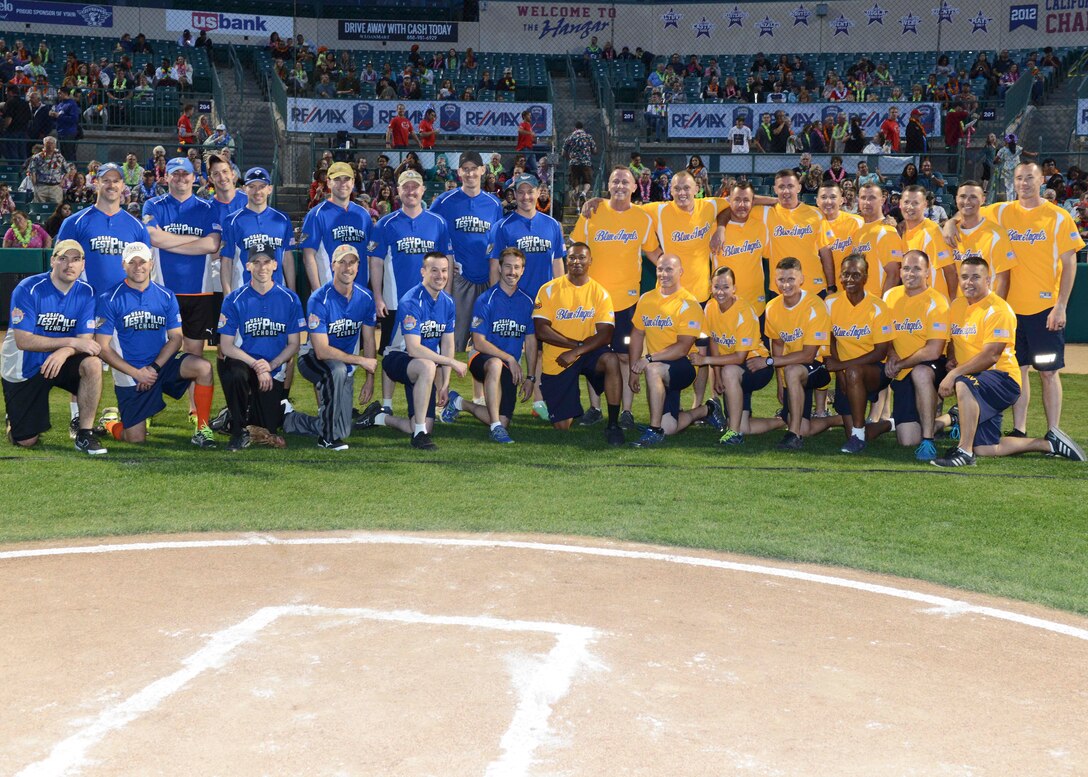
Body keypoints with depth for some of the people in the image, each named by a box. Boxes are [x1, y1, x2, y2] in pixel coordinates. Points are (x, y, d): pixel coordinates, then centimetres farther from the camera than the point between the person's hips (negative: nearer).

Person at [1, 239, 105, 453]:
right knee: (26, 441, -2)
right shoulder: (28, 289, -18)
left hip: (61, 363, 2)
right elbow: (23, 341, -24)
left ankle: (84, 433, -18)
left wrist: (64, 352, -34)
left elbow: (85, 340, -11)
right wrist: (71, 342, -31)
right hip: (24, 370, -2)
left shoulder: (86, 293, -7)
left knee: (93, 363, -31)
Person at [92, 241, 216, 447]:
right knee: (136, 439, -7)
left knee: (203, 367, -26)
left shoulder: (166, 296, 4)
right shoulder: (109, 300, -6)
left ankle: (202, 430, -16)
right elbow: (103, 348, -9)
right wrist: (136, 373, -15)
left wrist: (154, 367, -13)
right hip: (129, 374, -3)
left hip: (162, 363, 3)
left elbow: (175, 337, 2)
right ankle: (110, 420, 29)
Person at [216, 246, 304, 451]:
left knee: (266, 430, -4)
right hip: (243, 362, -1)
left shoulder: (290, 299, -1)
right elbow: (226, 346, -8)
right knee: (235, 374, -38)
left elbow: (293, 344, 2)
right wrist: (256, 365, -20)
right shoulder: (234, 299, -6)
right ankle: (238, 430, -15)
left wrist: (270, 366, -14)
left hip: (274, 370, 1)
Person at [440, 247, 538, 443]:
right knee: (496, 364, -43)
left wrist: (530, 377, 7)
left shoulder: (526, 302, 6)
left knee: (503, 421, -9)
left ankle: (461, 403, 18)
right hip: (482, 359, -5)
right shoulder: (485, 300, -8)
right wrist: (509, 358, -18)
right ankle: (496, 427, -37)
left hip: (511, 368, 5)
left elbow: (531, 342, 12)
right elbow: (479, 343, -12)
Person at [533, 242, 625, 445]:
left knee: (611, 360, -35)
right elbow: (541, 330, -12)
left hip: (588, 352, 0)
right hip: (556, 360, 0)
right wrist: (577, 343, -17)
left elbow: (605, 335, -11)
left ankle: (613, 424, -24)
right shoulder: (549, 289, -4)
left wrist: (576, 352, -23)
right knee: (562, 426, -3)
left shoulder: (600, 293, -2)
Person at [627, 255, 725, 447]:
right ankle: (706, 411, 29)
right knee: (669, 428, -3)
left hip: (684, 365, -6)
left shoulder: (688, 304, -10)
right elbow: (637, 335, 15)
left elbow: (683, 348, -18)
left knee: (653, 369, -38)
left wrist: (649, 359, -25)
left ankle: (654, 431, -29)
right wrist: (634, 370, 7)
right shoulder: (646, 299, 9)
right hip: (661, 373, 6)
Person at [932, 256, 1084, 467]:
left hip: (1003, 379, -8)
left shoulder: (997, 309, -13)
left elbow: (990, 356, -21)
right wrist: (951, 360, -2)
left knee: (963, 385, -39)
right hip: (978, 383, 8)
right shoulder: (956, 306, 11)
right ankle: (1048, 443, 19)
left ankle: (965, 451, -32)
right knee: (985, 449, 2)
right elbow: (952, 341, 21)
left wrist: (955, 374, -25)